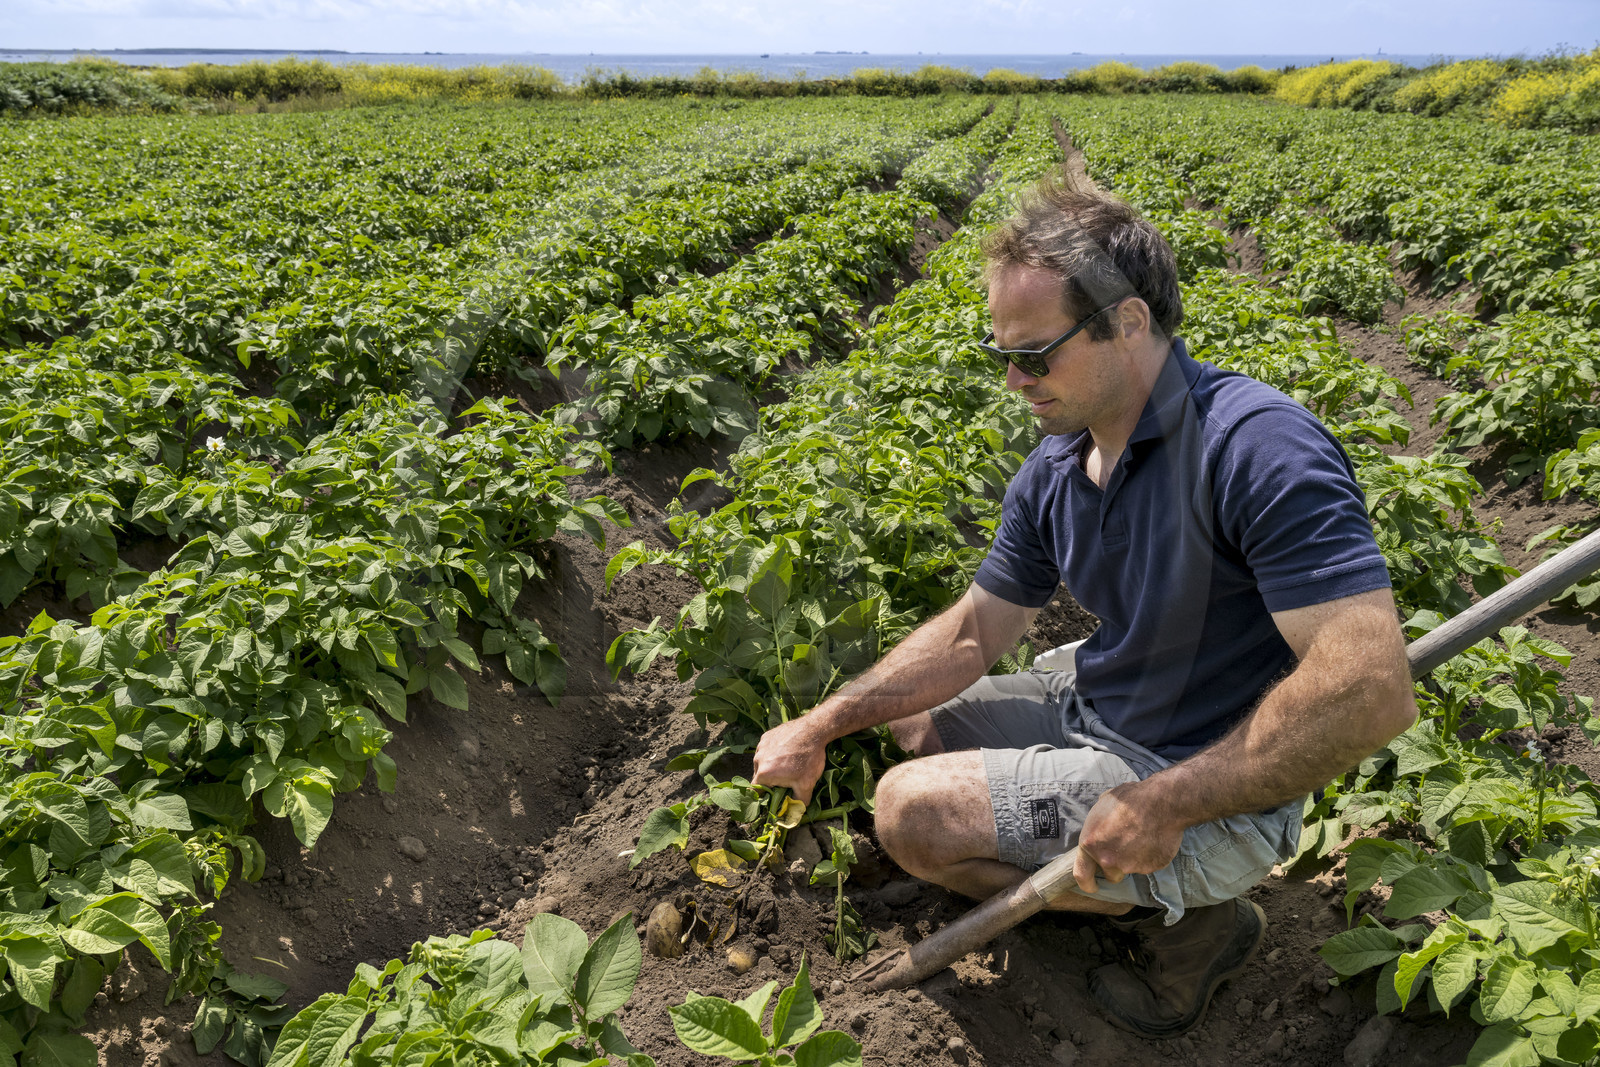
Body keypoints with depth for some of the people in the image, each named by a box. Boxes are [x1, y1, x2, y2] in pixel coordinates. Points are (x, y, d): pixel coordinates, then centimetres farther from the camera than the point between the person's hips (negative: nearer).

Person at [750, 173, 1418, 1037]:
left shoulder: (1258, 446, -28)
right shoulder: (1052, 472, -2)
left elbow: (1371, 689, -33)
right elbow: (973, 631, 6)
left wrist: (1164, 805, -29)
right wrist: (826, 724, -2)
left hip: (1207, 790, -8)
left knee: (914, 813, -16)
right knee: (903, 722, 17)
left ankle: (1179, 912, 2)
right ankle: (1148, 875, 12)